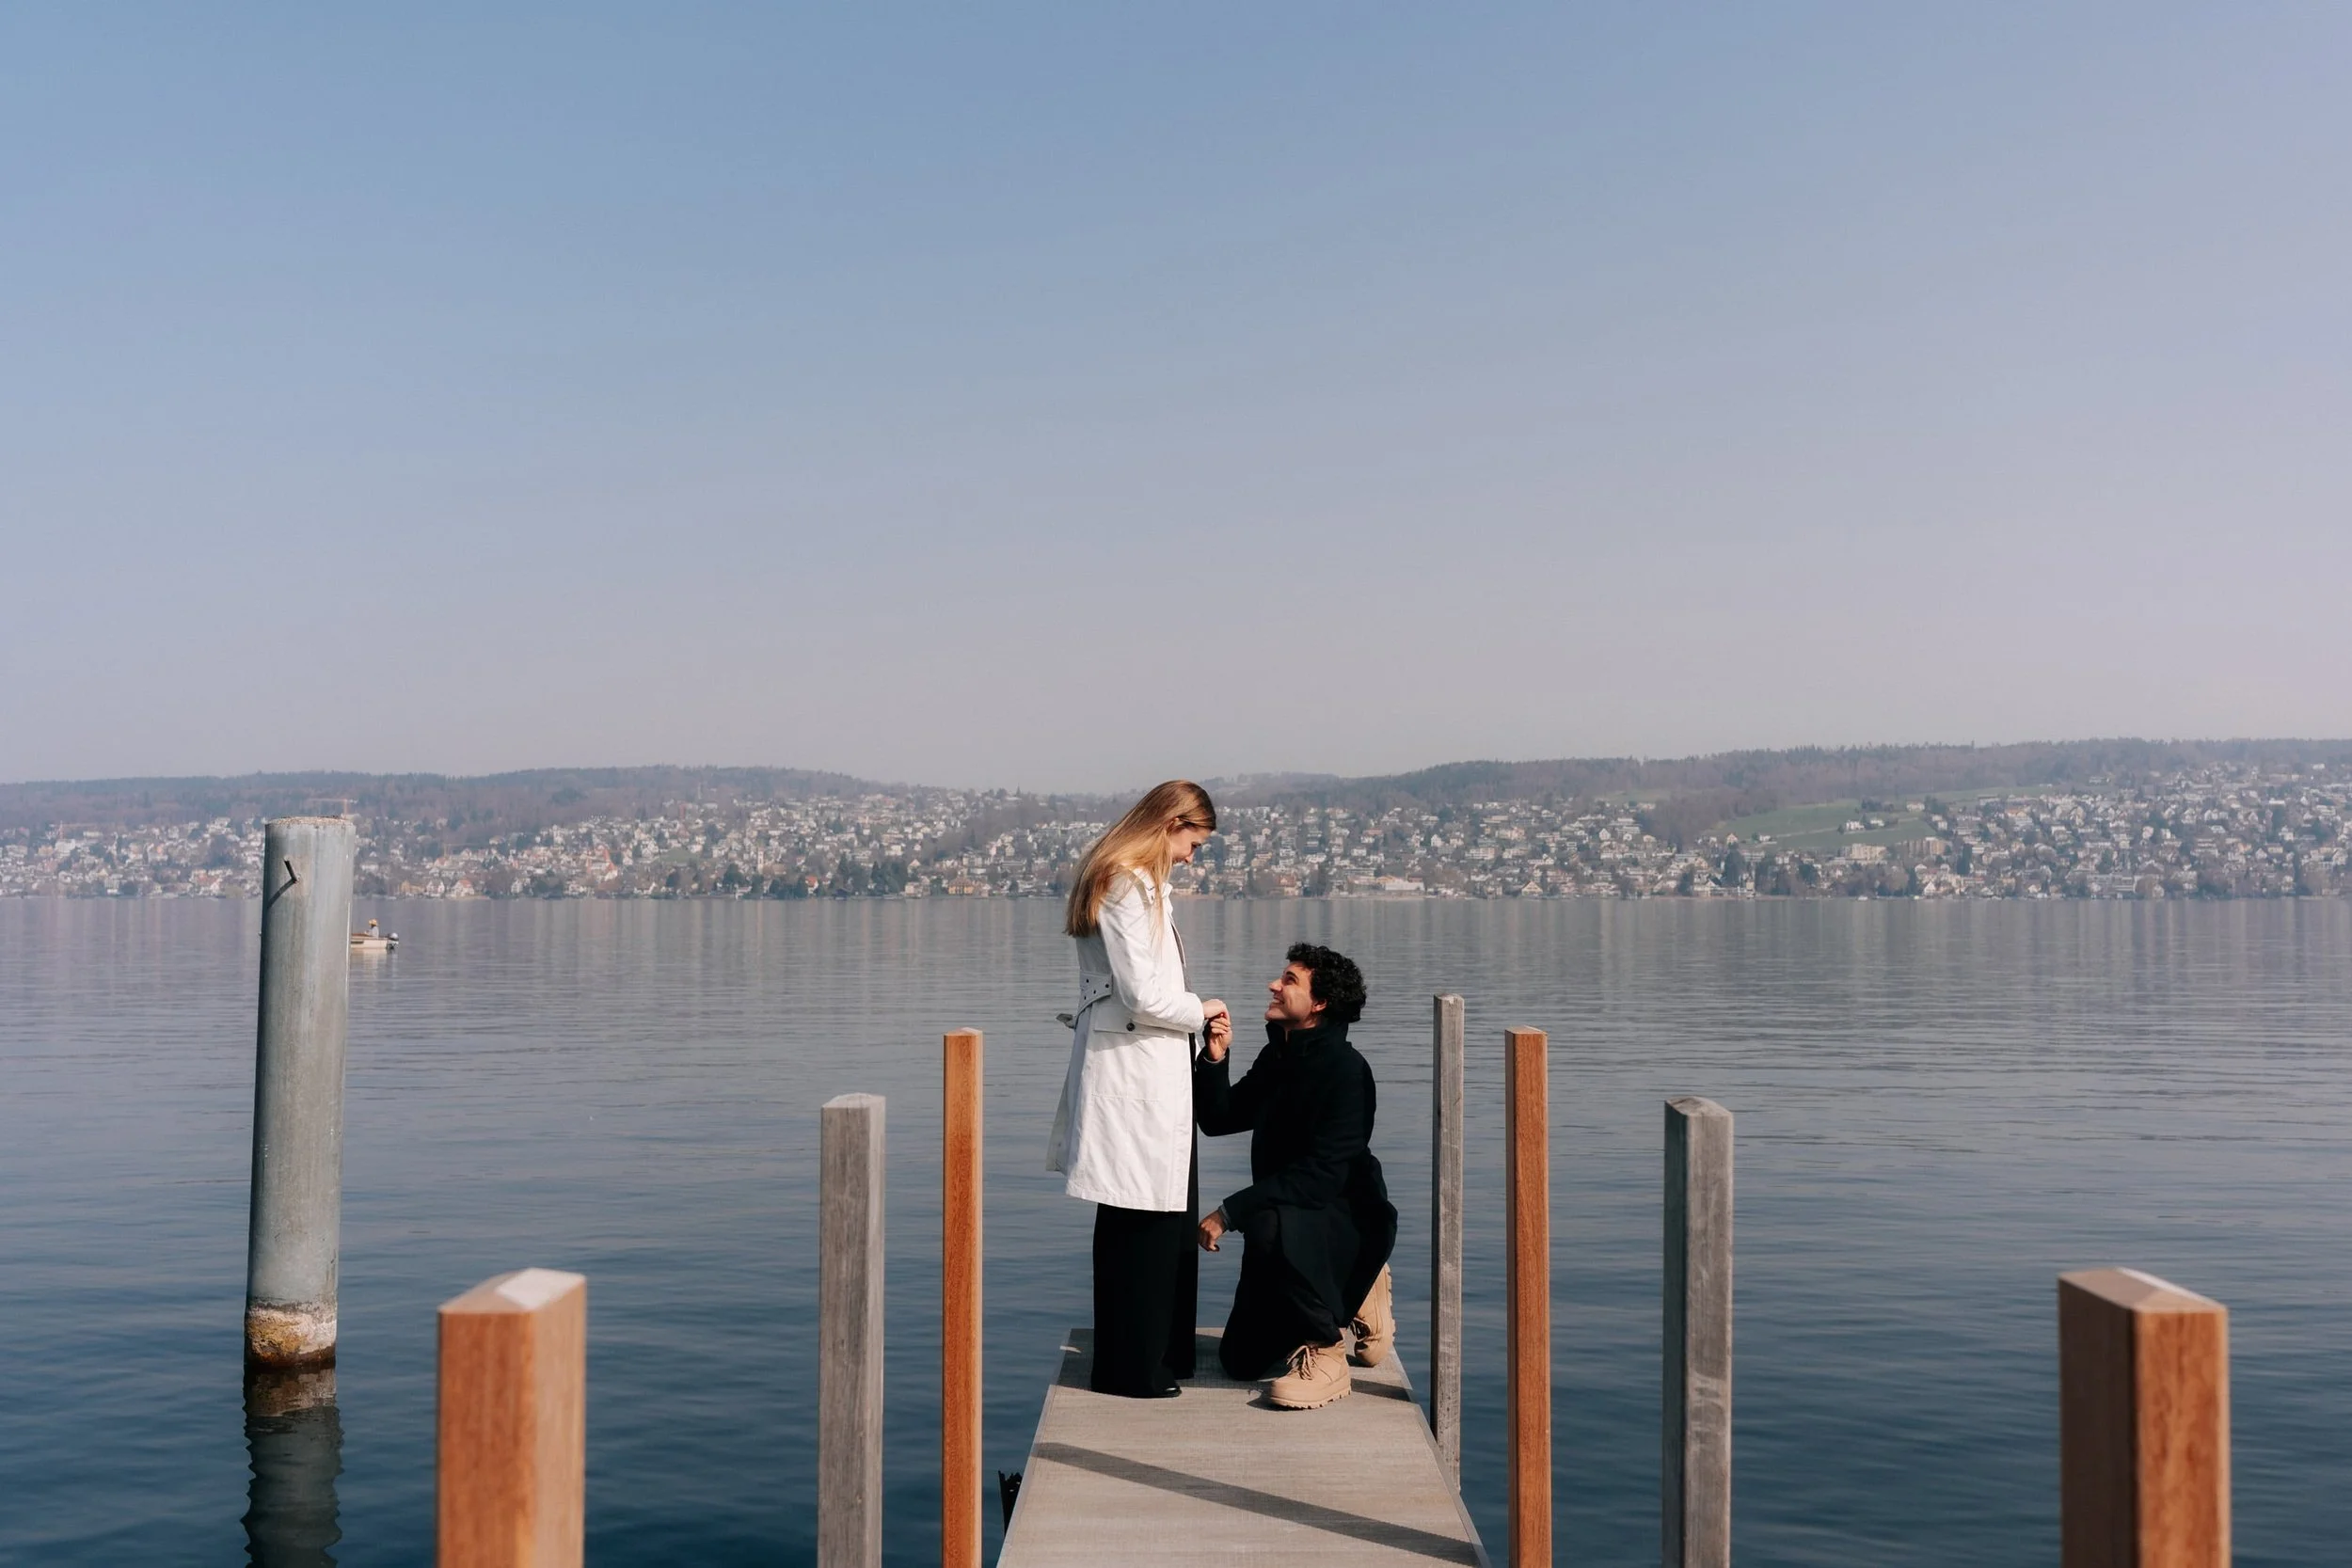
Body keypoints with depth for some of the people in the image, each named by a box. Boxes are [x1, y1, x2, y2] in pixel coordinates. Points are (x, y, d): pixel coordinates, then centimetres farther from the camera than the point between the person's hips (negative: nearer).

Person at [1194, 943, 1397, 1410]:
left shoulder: (1346, 1070, -21)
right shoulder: (1277, 1056, 6)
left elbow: (1321, 1175, -29)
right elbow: (1218, 1120, 10)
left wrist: (1230, 1211, -31)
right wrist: (1214, 1060, -8)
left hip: (1347, 1222, -8)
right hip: (1287, 1219, 9)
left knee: (1270, 1226, -41)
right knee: (1241, 1361, 11)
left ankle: (1324, 1354, -20)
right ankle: (1351, 1303, 27)